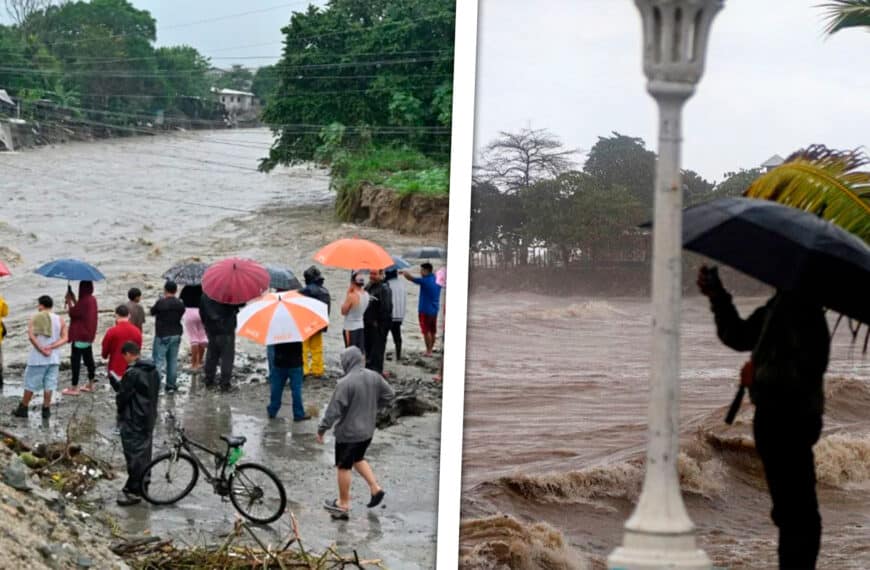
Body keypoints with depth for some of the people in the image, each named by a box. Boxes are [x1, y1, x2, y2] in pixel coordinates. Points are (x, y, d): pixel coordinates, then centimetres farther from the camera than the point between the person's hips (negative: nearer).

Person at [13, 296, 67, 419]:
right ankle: (46, 410, 9)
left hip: (37, 358, -2)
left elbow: (31, 336, -17)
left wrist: (42, 350, -14)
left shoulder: (35, 318, -5)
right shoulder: (59, 320, 3)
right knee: (49, 384, 8)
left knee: (30, 383, 7)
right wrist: (51, 347, -13)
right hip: (53, 358, 2)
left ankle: (23, 409, 14)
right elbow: (65, 338, -5)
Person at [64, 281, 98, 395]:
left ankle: (74, 388, -2)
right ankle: (90, 385, 25)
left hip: (80, 335, -10)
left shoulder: (84, 301, -22)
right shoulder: (92, 299, 7)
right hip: (88, 335, 10)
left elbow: (72, 313, -18)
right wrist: (73, 299, 12)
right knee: (88, 359, 17)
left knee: (75, 360, -4)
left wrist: (69, 300, -6)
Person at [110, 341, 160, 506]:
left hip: (133, 421, -9)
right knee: (145, 452, 16)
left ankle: (133, 491, -1)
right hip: (149, 419, 9)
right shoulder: (154, 371, 7)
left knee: (134, 455, -4)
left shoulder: (132, 373, -20)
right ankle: (142, 485, 26)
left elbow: (123, 396, -15)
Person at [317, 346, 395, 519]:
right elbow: (389, 394, 9)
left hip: (348, 432, -7)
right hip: (368, 430, 7)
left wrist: (322, 429, -11)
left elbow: (334, 409, -22)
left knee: (343, 466, 9)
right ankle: (375, 488, 19)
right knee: (358, 459, 28)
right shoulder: (374, 377, -4)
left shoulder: (345, 383, -25)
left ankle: (343, 504, 19)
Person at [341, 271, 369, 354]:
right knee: (360, 353, 12)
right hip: (361, 326, 7)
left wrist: (348, 294, -8)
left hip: (350, 328, -7)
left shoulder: (352, 296, -22)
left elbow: (343, 311, -10)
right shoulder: (366, 295, 0)